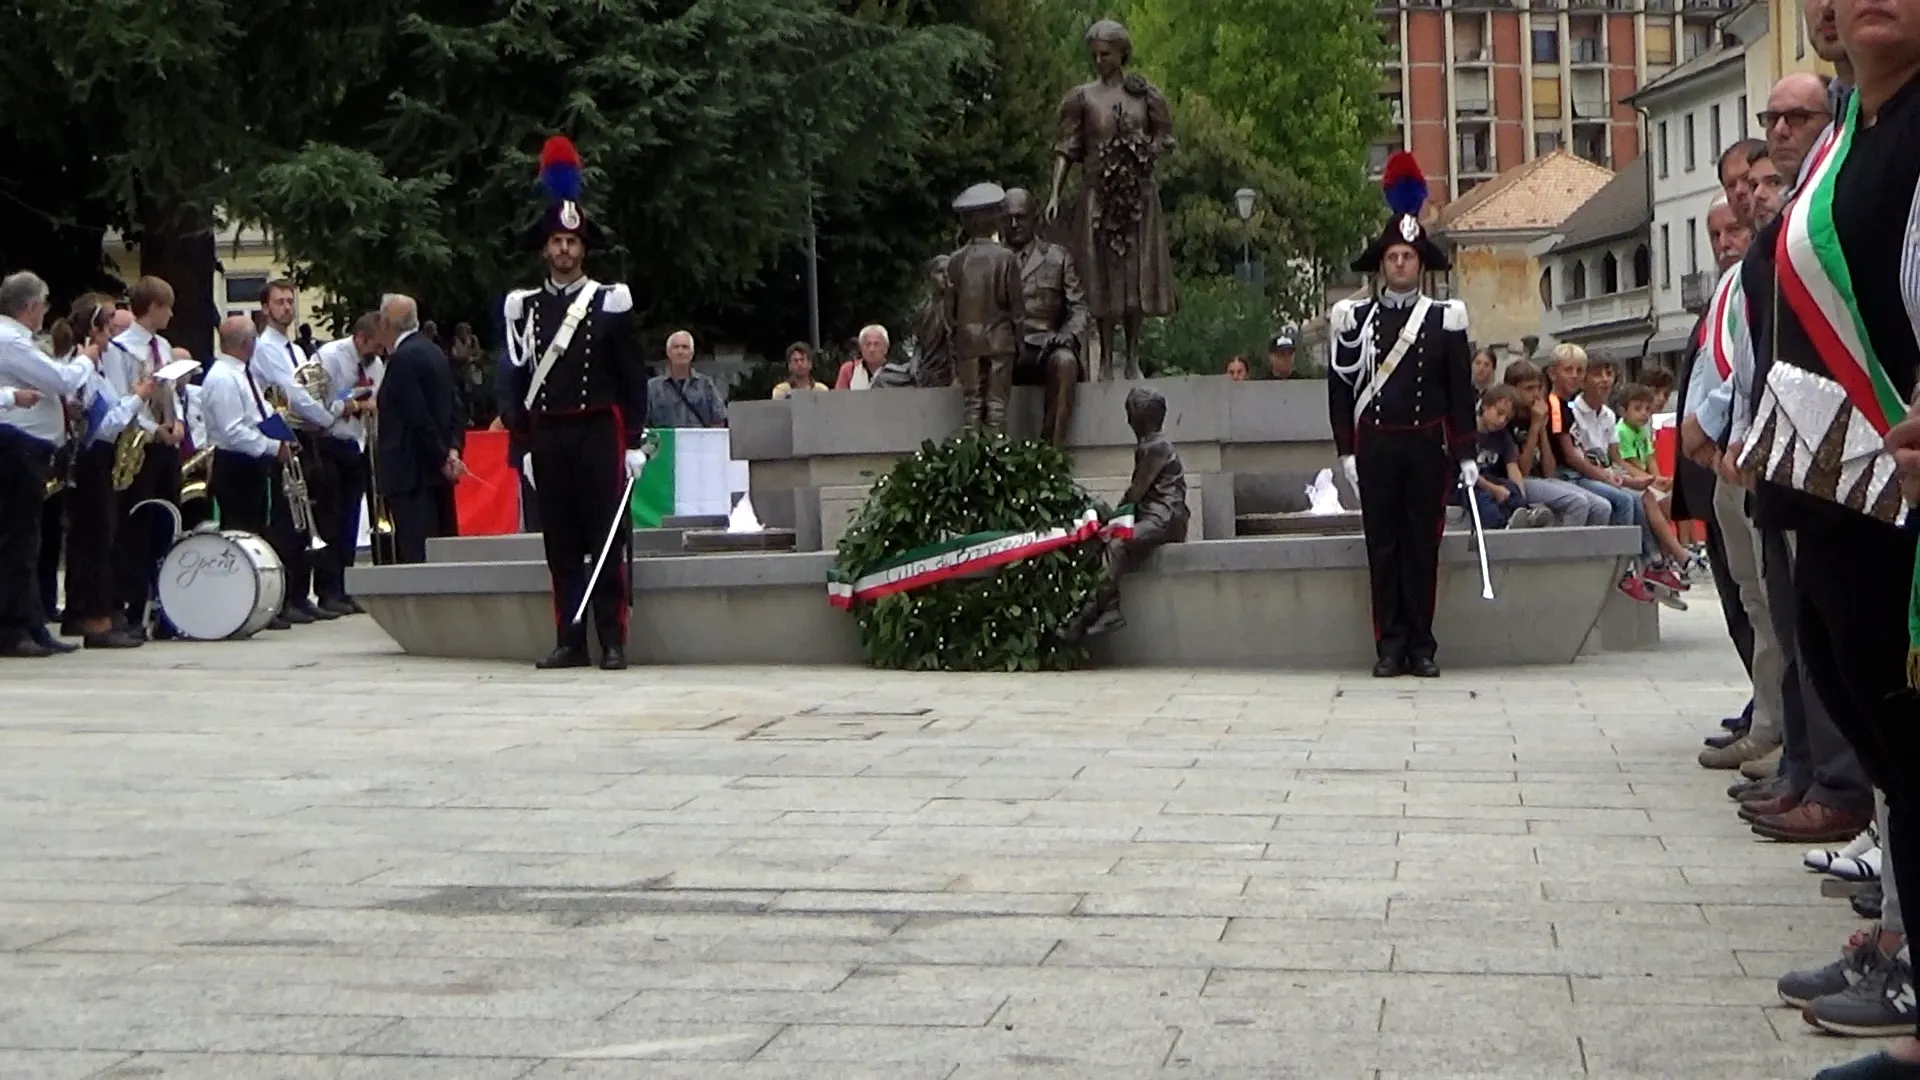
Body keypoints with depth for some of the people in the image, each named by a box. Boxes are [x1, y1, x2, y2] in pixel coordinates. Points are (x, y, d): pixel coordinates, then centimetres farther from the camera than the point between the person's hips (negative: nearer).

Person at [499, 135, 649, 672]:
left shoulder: (611, 302, 2)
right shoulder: (525, 307, 10)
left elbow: (633, 378, 1)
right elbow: (519, 380, 12)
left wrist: (634, 443, -5)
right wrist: (523, 446, 8)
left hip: (598, 432, -3)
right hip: (547, 439, 3)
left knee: (607, 540, -3)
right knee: (561, 545, 5)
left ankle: (613, 642, -1)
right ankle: (570, 641, 9)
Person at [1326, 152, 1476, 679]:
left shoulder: (1445, 320, 5)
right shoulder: (1355, 319, 5)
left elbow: (1461, 392, 5)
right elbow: (1340, 388, 5)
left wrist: (1466, 454, 1)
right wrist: (1347, 450, -1)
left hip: (1428, 446, 0)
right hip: (1375, 447, 0)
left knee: (1423, 545, 2)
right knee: (1383, 545, 1)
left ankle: (1422, 645, 8)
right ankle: (1390, 645, 6)